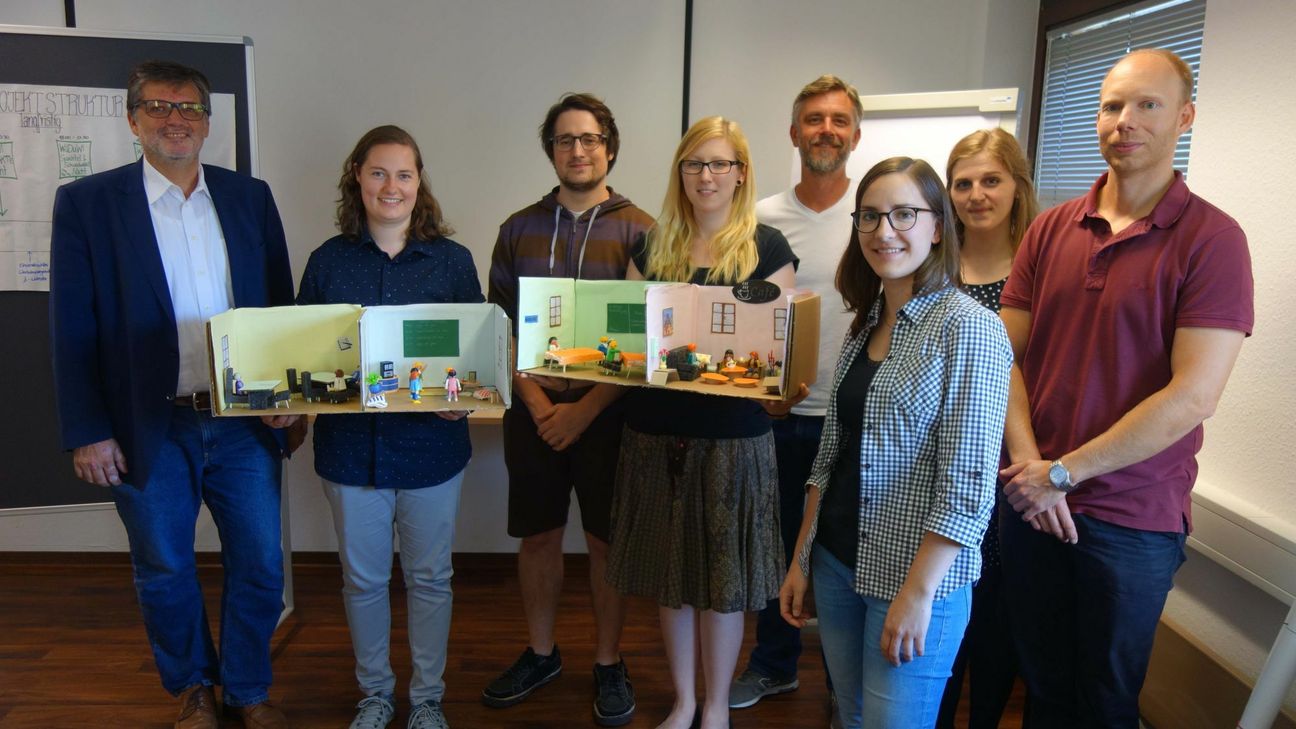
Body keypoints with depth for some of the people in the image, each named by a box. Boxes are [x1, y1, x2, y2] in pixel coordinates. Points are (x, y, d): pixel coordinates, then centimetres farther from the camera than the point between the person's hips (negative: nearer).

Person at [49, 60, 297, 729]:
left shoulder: (250, 197, 5)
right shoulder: (86, 202, -3)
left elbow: (282, 307, 7)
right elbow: (72, 330, -4)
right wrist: (87, 433, -7)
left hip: (245, 424, 2)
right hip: (149, 430, -2)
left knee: (260, 567, 10)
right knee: (165, 574, 14)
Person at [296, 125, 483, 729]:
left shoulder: (452, 260, -2)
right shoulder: (328, 260, 1)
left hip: (431, 445, -1)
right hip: (350, 444, 1)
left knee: (429, 578, 12)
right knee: (363, 578, 14)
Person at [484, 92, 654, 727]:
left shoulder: (638, 232, -3)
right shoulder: (518, 229, 6)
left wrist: (585, 408, -13)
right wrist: (535, 399, -8)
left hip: (607, 411, -2)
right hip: (534, 408, 3)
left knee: (607, 539, 7)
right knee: (538, 534, 12)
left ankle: (608, 663, 25)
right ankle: (540, 653, 32)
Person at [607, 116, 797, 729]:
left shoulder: (767, 247, 0)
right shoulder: (652, 246, 9)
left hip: (733, 434, -3)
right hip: (656, 430, 3)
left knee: (723, 575, 6)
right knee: (669, 569, 12)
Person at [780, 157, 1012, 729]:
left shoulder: (968, 328, -14)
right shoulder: (866, 324, 8)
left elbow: (968, 483, -17)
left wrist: (918, 592, -19)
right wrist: (802, 557, 11)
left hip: (915, 576, -7)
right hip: (838, 563, 7)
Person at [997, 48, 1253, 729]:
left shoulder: (1212, 239, -9)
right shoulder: (1049, 230, 4)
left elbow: (1191, 397, -17)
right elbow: (1007, 357, 2)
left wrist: (1063, 473, -15)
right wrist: (1029, 464, -12)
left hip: (1133, 519, -3)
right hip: (1031, 500, 4)